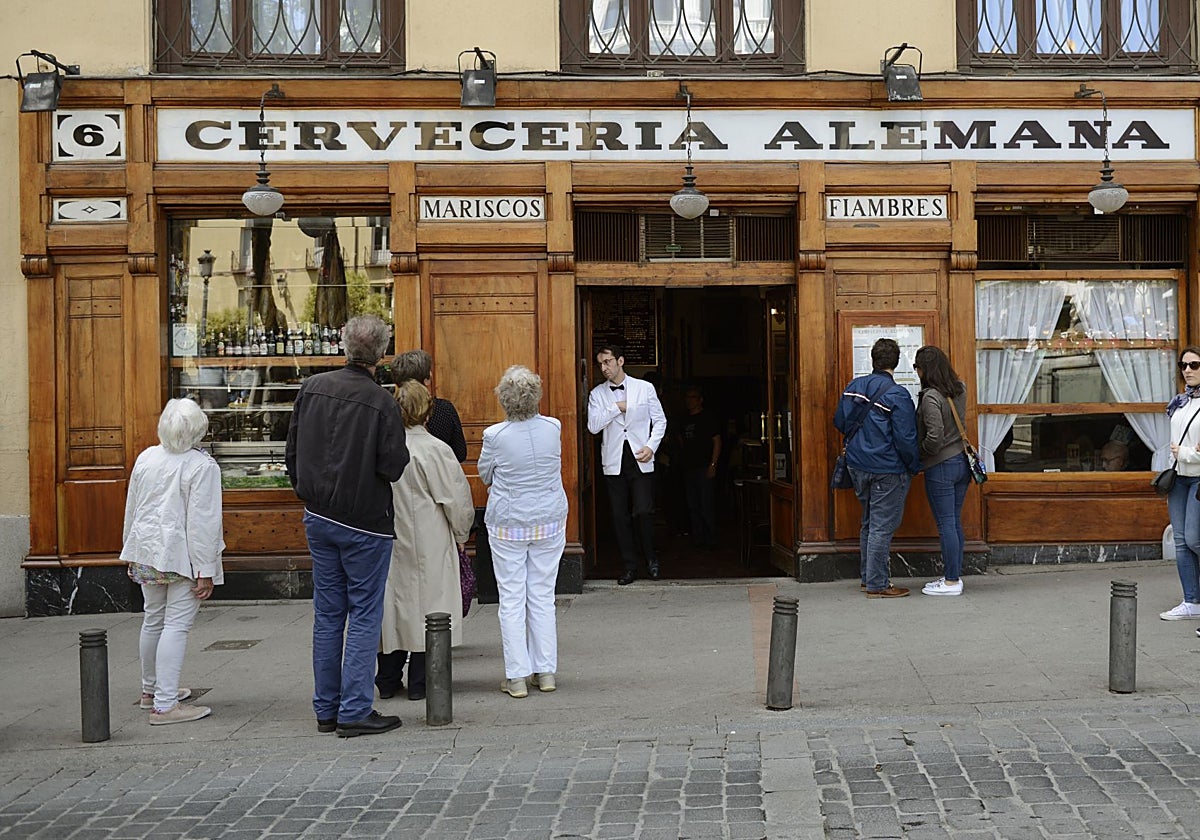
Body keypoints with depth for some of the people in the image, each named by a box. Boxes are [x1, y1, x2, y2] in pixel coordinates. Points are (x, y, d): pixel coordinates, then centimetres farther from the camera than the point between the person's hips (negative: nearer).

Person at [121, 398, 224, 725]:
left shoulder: (146, 458, 7)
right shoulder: (202, 466, -13)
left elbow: (132, 510, 14)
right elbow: (202, 522, -17)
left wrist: (131, 553, 24)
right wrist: (206, 570, -14)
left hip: (146, 552, 7)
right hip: (182, 556, -7)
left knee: (153, 620, 19)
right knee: (176, 625, -5)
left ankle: (151, 690, 34)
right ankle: (164, 705, -7)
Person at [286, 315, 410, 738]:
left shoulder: (311, 388, 0)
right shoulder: (382, 402, -16)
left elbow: (292, 451, 7)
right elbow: (393, 467, -16)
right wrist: (403, 450, 5)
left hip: (318, 518, 5)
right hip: (365, 523, -5)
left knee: (327, 614, 13)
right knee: (364, 615, 3)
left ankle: (327, 709, 20)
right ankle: (355, 711, 2)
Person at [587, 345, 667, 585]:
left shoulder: (644, 388, 4)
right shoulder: (597, 394, 6)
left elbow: (660, 421, 5)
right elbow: (593, 426, -5)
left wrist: (651, 446, -7)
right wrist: (616, 408, -10)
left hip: (640, 460, -2)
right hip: (614, 462, 2)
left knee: (643, 512, -9)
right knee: (620, 516, 3)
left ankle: (651, 560, 13)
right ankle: (630, 567, 13)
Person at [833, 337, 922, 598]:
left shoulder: (854, 387, 3)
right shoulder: (897, 395, -18)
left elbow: (840, 422, 13)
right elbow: (905, 438, -17)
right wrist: (915, 467, -3)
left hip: (857, 465, 7)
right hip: (887, 470, -7)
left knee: (869, 521, 20)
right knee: (883, 525, 0)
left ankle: (867, 575, 28)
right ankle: (877, 584, 5)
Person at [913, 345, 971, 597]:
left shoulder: (931, 397, -20)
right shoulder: (960, 389, 4)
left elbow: (934, 436, -24)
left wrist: (920, 452, -7)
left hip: (940, 467, -8)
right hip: (962, 462, 8)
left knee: (946, 524, -1)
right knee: (955, 522, 15)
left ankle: (951, 581, 5)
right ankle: (954, 575, 22)